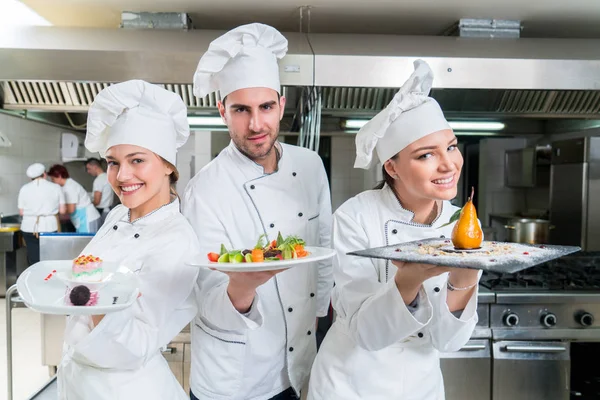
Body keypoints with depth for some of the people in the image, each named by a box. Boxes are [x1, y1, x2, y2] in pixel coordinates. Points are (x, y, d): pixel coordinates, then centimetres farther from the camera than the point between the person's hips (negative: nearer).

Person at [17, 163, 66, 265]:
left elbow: (21, 212, 5)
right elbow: (62, 210, 1)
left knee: (33, 259, 7)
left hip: (29, 228, 1)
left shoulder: (24, 188, 4)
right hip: (49, 227, -1)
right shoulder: (55, 187, 1)